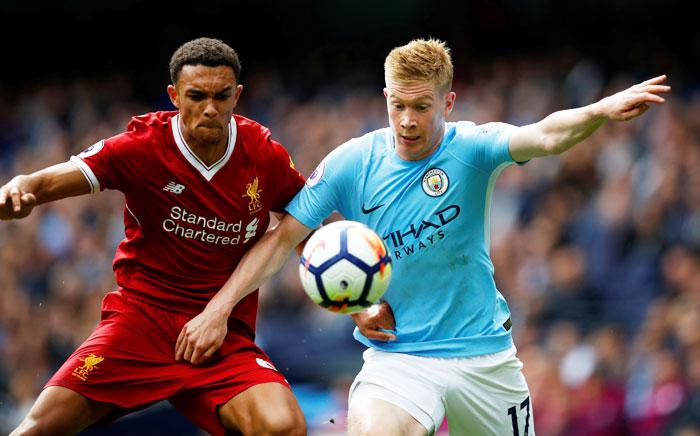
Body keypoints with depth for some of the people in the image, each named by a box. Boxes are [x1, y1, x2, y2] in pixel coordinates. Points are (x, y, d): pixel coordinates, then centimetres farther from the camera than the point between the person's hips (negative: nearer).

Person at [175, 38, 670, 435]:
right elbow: (283, 239, 1)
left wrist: (601, 111, -51)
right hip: (397, 352, -1)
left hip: (484, 351, 1)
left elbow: (545, 136, -30)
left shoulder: (470, 148, -11)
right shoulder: (351, 164, -7)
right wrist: (218, 308, -7)